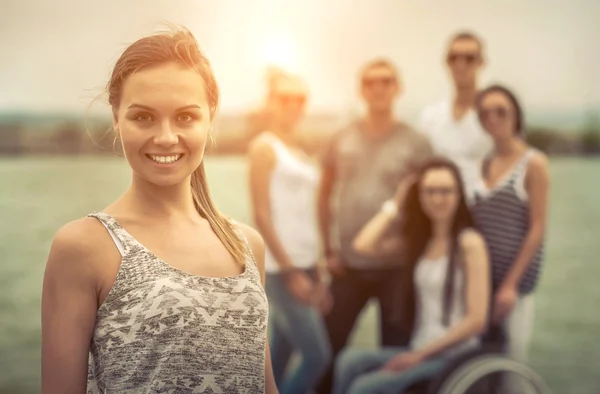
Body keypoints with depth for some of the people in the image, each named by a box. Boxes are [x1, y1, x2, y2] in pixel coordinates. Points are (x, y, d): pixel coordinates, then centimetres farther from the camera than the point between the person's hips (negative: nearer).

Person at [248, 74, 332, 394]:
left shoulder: (300, 153, 18)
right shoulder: (264, 147, -5)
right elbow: (261, 215, -12)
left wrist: (317, 273, 14)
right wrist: (290, 271, -16)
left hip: (304, 266, 8)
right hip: (280, 270, -8)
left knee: (280, 360, 11)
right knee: (317, 356, -10)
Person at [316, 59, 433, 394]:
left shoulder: (416, 143, -2)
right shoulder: (341, 141, 5)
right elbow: (325, 196, 10)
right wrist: (329, 250, 5)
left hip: (397, 264, -2)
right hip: (348, 263, 2)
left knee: (397, 351, 7)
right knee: (329, 345, 8)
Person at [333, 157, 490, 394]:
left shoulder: (469, 243, -8)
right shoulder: (419, 239, 11)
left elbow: (477, 320, -13)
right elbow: (363, 246, -4)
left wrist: (421, 354, -15)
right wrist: (395, 205, 3)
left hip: (454, 355, -6)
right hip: (419, 350, 6)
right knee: (350, 361, -22)